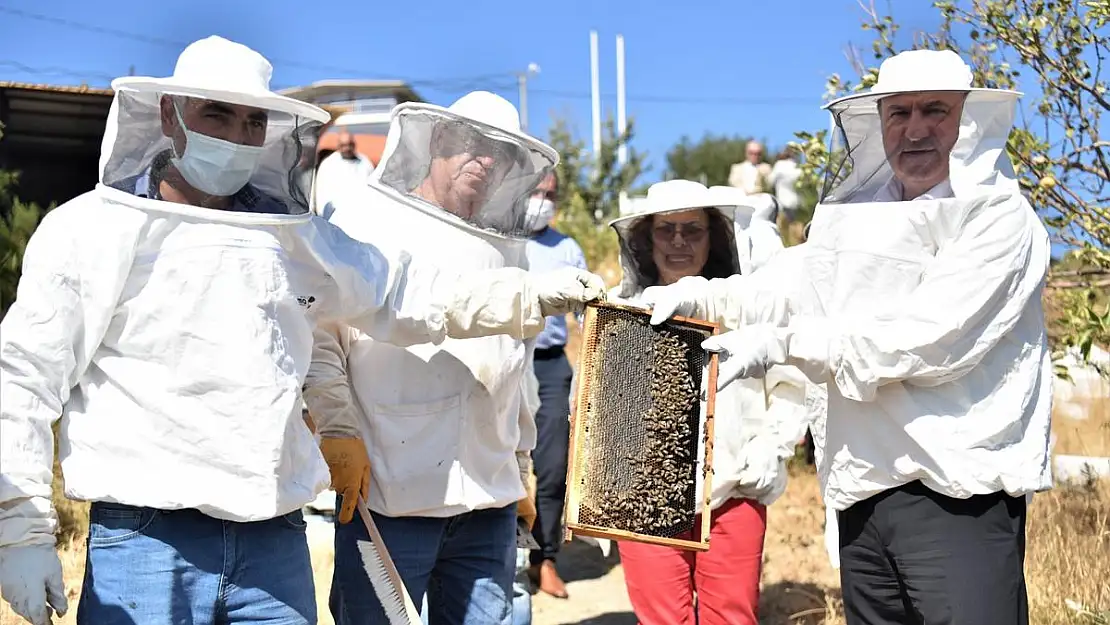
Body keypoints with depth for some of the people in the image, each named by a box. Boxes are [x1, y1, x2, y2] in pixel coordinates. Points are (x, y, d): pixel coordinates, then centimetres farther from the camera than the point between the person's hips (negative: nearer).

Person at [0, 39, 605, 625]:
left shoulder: (293, 237, 13)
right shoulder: (93, 229, -1)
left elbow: (408, 292, 18)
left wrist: (535, 293, 11)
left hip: (277, 542, 4)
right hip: (145, 543, -4)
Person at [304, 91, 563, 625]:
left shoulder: (508, 246, 18)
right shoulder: (365, 217, 2)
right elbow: (315, 334, -4)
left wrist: (522, 463, 25)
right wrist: (339, 433, -12)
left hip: (491, 504, 5)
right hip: (385, 496, -5)